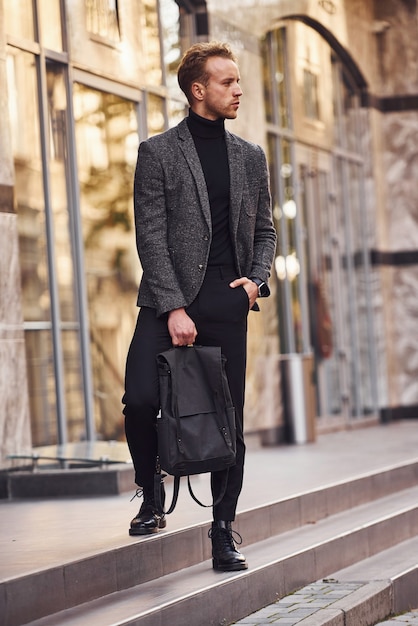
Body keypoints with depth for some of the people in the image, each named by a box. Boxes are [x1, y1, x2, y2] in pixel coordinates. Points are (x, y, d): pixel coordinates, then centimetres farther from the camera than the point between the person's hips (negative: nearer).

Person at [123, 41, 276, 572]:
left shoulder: (250, 157, 14)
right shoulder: (157, 152, 0)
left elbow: (265, 229, 21)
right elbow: (151, 235, -6)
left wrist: (257, 278, 0)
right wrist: (173, 308, -14)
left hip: (227, 306, 3)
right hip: (170, 301, -3)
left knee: (229, 425, 3)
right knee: (140, 400, -20)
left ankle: (223, 537, 11)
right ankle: (151, 501, 5)